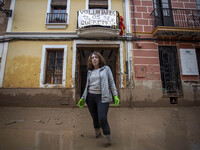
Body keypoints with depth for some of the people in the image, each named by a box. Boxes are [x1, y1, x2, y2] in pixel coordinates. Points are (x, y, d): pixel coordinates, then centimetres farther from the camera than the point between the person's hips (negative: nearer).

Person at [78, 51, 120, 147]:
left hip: (102, 97, -4)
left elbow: (111, 82, 3)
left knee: (102, 118, -10)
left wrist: (115, 95, -6)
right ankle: (97, 133, 39)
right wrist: (83, 98, 12)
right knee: (95, 118, 13)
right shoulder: (90, 71, 14)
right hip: (90, 97, 4)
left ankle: (108, 138, 12)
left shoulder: (106, 68, 5)